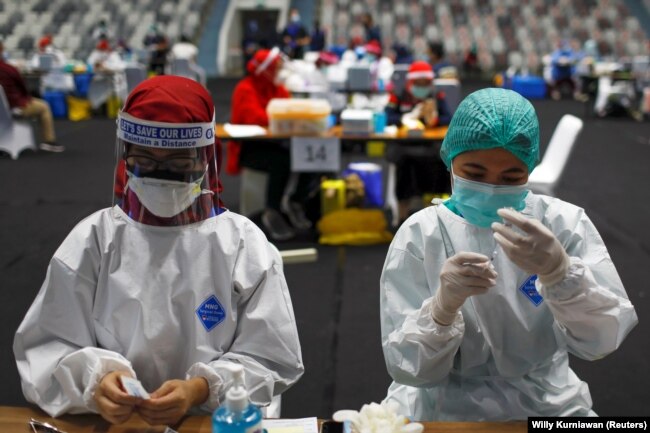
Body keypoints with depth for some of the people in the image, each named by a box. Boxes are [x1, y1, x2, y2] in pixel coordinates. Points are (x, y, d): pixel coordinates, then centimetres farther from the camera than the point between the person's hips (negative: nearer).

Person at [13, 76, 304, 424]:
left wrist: (200, 389, -18)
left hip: (216, 422, 0)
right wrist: (95, 381, -19)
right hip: (111, 422, 0)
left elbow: (270, 358, -2)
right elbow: (48, 347, 1)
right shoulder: (92, 240, 4)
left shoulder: (244, 245, 0)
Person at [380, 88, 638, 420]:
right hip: (442, 410, -2)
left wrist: (560, 269, -28)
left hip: (547, 406, 2)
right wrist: (443, 305, -29)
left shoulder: (564, 223, -3)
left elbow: (601, 341, -12)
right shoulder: (419, 235, -7)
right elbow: (407, 368, -11)